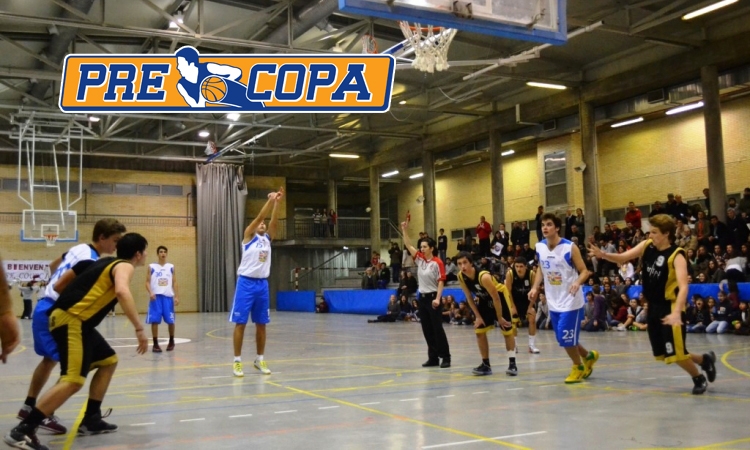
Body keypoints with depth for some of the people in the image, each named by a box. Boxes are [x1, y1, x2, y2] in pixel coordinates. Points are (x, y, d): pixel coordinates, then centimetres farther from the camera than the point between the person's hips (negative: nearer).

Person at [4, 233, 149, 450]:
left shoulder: (106, 263, 22)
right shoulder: (124, 266, -4)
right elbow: (122, 291, -29)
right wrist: (139, 328, -28)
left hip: (76, 321, 10)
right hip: (71, 320, -10)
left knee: (109, 361, 21)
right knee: (73, 381, -19)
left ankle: (91, 419, 22)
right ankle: (22, 431, -19)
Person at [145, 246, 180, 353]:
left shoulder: (171, 267, 11)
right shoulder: (151, 267, 6)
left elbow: (174, 283, 10)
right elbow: (148, 282, 2)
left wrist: (177, 297, 1)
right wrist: (151, 293, -15)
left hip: (168, 296, 1)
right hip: (156, 296, -1)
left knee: (170, 321, 3)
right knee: (155, 321, -5)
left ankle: (171, 341, 23)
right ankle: (155, 344, 3)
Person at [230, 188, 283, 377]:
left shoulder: (268, 238, 13)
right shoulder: (249, 236, 1)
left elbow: (274, 221, 0)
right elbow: (259, 217, -11)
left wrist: (277, 202, -10)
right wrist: (270, 200, -16)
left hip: (262, 284, 5)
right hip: (246, 283, -5)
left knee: (261, 324, 8)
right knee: (240, 323, -3)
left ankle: (260, 359, 17)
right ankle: (237, 361, 3)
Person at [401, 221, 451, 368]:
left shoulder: (437, 262, -11)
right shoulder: (420, 259, 7)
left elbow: (441, 281, -13)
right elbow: (408, 245, 7)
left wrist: (437, 299, -19)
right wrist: (404, 230, -2)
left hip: (432, 297, -7)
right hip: (422, 297, 7)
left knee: (437, 328, -4)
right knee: (427, 329, 8)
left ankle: (445, 357, 2)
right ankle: (433, 357, 14)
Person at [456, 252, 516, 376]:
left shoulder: (484, 276, -38)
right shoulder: (461, 276, -18)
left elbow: (496, 298, -27)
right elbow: (469, 297, -5)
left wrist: (499, 317, -19)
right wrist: (478, 316, -7)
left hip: (500, 296, -6)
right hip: (484, 299, 6)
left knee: (507, 331, -4)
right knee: (480, 332, 0)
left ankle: (512, 364, 3)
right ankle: (486, 364, 8)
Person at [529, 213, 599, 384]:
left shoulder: (570, 247, -16)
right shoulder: (539, 247, 0)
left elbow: (584, 271, -12)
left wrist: (577, 283, -32)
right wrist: (535, 288, 3)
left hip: (571, 301, -6)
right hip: (553, 301, 6)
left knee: (566, 338, -8)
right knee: (563, 338, 11)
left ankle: (578, 367, 18)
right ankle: (588, 356, 37)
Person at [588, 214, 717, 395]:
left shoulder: (676, 255, -21)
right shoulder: (647, 246, -1)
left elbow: (683, 286, -30)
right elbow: (622, 257, 0)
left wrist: (677, 312, -43)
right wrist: (603, 254, -20)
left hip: (670, 308, -7)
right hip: (653, 307, 7)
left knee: (676, 353, -4)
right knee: (663, 354, 15)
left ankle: (699, 379, 24)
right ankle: (704, 360, 35)